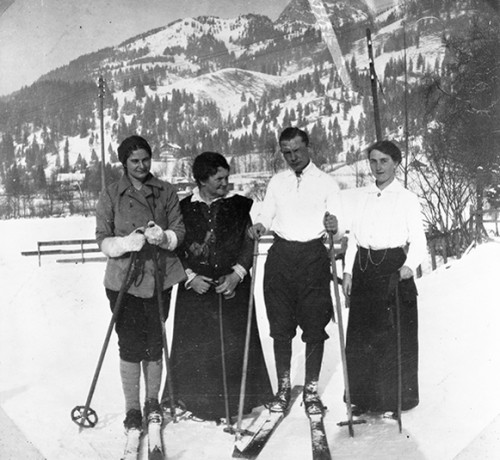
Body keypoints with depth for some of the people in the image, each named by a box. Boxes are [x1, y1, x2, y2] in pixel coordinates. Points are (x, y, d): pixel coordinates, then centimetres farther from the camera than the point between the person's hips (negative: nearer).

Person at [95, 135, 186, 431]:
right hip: (124, 279, -1)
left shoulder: (166, 192, 4)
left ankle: (153, 401, 29)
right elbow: (102, 239, -1)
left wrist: (163, 237, -20)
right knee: (130, 345, 2)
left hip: (159, 277, 1)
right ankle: (133, 408, 18)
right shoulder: (111, 196, 0)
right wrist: (126, 243, -22)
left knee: (154, 342, 10)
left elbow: (179, 231, 2)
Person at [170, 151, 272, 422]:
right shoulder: (183, 209, 4)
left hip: (233, 287, 0)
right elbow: (174, 248, 4)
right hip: (196, 288, 0)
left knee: (235, 345, 0)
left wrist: (236, 274, -10)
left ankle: (234, 402, 14)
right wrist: (190, 276, -8)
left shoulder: (240, 205, 4)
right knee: (195, 346, 2)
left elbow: (250, 244, 2)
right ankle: (200, 403, 17)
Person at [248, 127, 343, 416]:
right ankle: (283, 388, 16)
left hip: (314, 256, -2)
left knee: (314, 326, -1)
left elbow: (339, 226, 0)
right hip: (281, 256, 2)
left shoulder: (327, 182, 6)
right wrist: (259, 226, -7)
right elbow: (267, 216, 15)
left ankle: (311, 390, 10)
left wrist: (334, 225, -22)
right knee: (281, 325, 4)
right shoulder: (277, 182, 15)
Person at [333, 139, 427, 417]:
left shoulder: (407, 198, 1)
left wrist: (409, 266, -21)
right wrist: (348, 271, 7)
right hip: (363, 269, 4)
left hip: (393, 268, -4)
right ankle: (364, 397, 18)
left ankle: (397, 400, 11)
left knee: (395, 336, -2)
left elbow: (418, 240, -3)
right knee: (360, 336, 6)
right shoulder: (363, 197, 14)